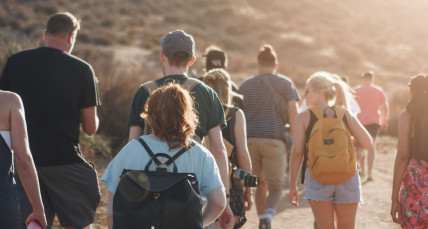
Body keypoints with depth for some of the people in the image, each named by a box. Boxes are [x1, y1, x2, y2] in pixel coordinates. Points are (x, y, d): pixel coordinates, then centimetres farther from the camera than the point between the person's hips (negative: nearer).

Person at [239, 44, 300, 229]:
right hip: (274, 139, -3)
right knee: (275, 187, 0)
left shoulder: (245, 85, 15)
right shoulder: (285, 83, 7)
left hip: (250, 139, 3)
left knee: (261, 184, 18)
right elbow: (293, 114, -1)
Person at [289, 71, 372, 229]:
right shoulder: (346, 115, 5)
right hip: (346, 179, 2)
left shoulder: (304, 118, 0)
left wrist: (293, 186, 2)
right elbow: (367, 143, -2)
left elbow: (297, 152, -4)